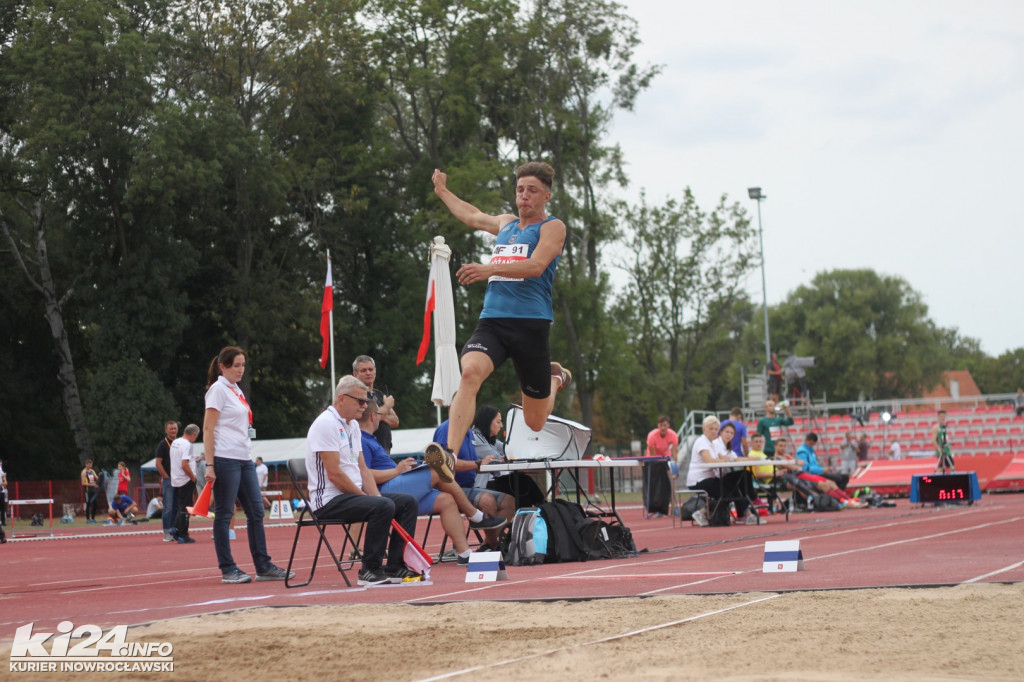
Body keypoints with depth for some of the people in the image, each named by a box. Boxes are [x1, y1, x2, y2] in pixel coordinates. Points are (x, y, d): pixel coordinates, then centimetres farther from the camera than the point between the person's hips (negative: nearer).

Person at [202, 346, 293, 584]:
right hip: (225, 459, -9)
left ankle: (263, 566, 11)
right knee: (224, 514, -2)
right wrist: (209, 465, -17)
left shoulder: (237, 391, 17)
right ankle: (227, 570, 1)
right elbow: (208, 429, -11)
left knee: (256, 512, 8)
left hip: (244, 459, 9)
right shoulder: (218, 390, -6)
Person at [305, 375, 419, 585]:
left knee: (407, 502, 4)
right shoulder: (326, 424, -15)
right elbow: (334, 474, -20)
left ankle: (395, 566, 1)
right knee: (383, 506, -31)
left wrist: (376, 496, 0)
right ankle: (370, 570, -22)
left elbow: (362, 469, 16)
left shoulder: (353, 425, 16)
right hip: (330, 500, -10)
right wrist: (365, 497, -13)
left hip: (353, 495, 10)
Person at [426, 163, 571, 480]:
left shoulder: (552, 227, 3)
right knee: (470, 373, -30)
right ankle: (450, 455, -43)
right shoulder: (505, 223, 22)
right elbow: (471, 215, 44)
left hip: (530, 324, -4)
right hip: (491, 320, 4)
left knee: (534, 422, 6)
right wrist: (442, 191, 54)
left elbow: (536, 266, -15)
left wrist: (490, 269, -27)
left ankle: (555, 378, 42)